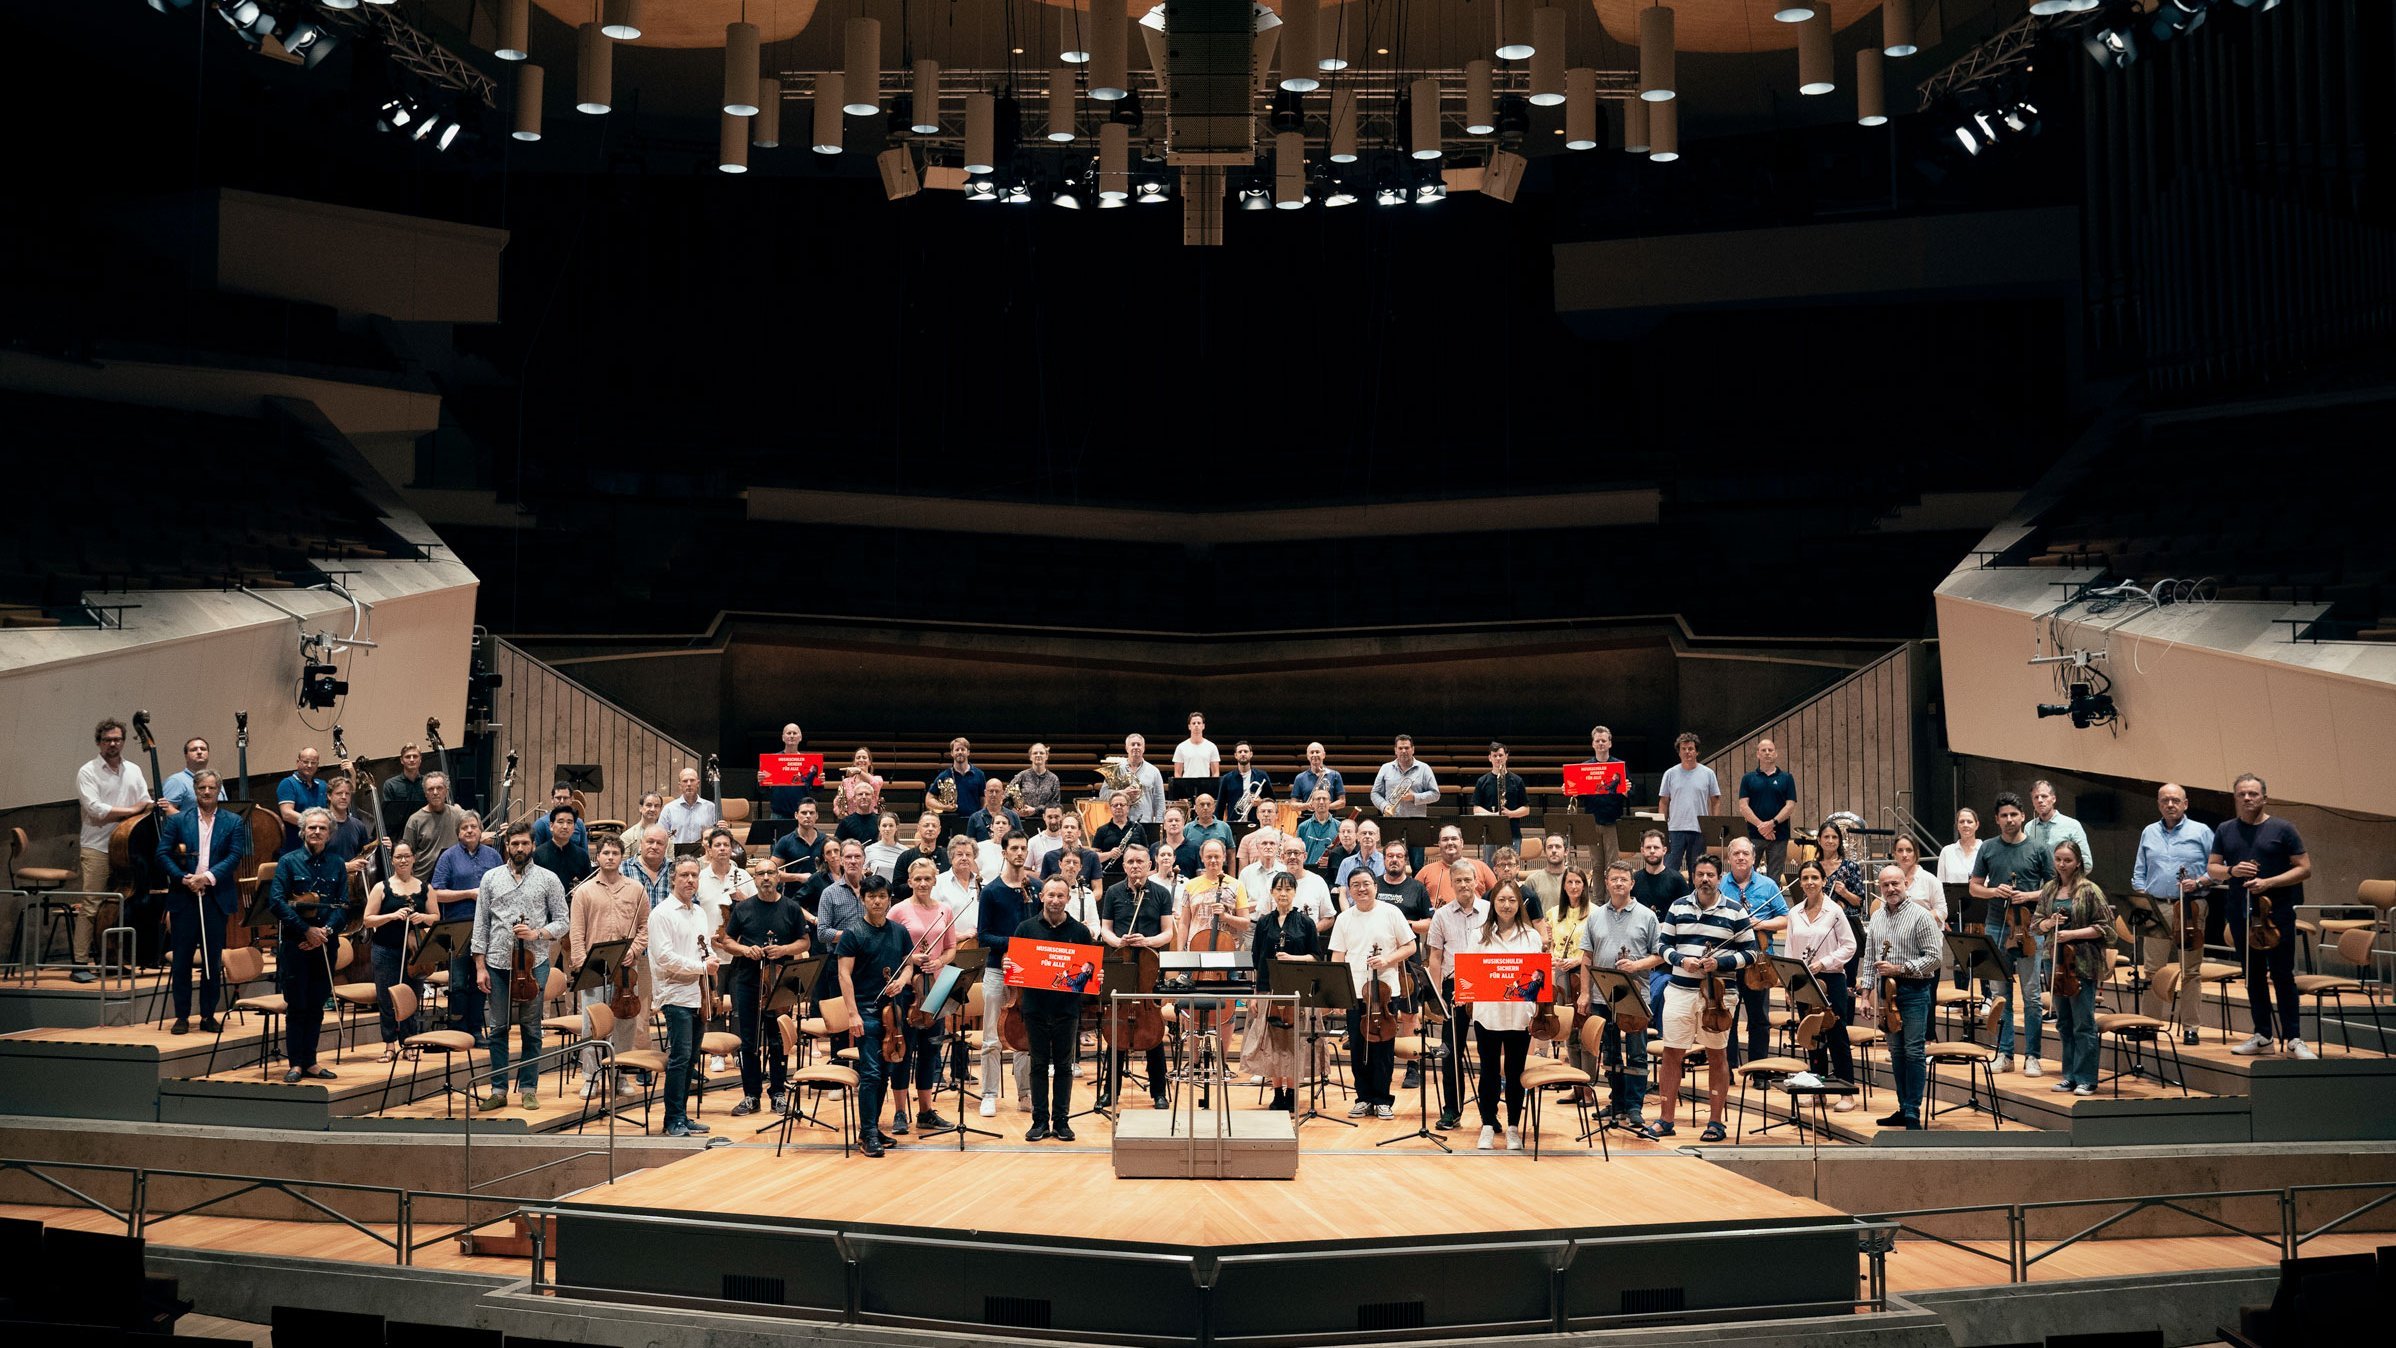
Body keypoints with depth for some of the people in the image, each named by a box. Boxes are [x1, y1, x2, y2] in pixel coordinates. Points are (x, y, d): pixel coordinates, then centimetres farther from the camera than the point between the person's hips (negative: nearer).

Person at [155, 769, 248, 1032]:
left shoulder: (233, 823, 6)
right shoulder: (177, 821, 7)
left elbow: (235, 856, -4)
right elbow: (163, 855, 0)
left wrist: (208, 876, -17)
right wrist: (183, 879, -14)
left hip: (217, 899, 0)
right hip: (184, 899, 0)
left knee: (212, 959, 5)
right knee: (181, 959, 2)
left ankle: (208, 1015, 12)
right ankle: (182, 1016, 10)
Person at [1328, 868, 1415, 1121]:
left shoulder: (1390, 913, 0)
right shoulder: (1344, 919, 7)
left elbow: (1410, 947, 3)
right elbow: (1337, 958, 7)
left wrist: (1387, 960, -13)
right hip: (1354, 992, 2)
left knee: (1383, 1048, 2)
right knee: (1358, 1049, 5)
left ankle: (1382, 1100, 13)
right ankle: (1364, 1098, 17)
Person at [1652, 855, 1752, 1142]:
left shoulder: (1735, 912, 0)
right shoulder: (1678, 907, 6)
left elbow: (1750, 952, 1)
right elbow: (1665, 944, 10)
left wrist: (1720, 963, -14)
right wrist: (1681, 959, -10)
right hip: (1680, 990, 2)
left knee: (1717, 1055, 6)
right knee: (1671, 1053, 3)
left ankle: (1715, 1122, 15)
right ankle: (1665, 1120, 12)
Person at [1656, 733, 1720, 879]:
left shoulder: (1708, 774, 4)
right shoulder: (1670, 774, 5)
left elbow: (1716, 801, 6)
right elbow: (1663, 802, 7)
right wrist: (1661, 827, 0)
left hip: (1700, 830, 0)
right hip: (1675, 829, 0)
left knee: (1697, 872, 9)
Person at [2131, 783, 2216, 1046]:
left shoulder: (2201, 832, 5)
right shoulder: (2148, 833, 14)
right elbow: (2139, 872, 17)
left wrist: (2199, 882, -13)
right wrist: (2141, 896, 3)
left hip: (2190, 909, -2)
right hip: (2156, 908, 2)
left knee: (2190, 971, 1)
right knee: (2153, 970, 3)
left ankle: (2190, 1027, 7)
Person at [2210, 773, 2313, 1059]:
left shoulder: (2282, 829, -1)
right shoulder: (2225, 831, 10)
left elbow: (2304, 869, -2)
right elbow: (2211, 868, 12)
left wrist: (2268, 882, -15)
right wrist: (2231, 871, -10)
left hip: (2277, 912, -4)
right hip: (2240, 914, 4)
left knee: (2282, 975, -5)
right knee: (2253, 976, 9)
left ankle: (2293, 1039, 0)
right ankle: (2262, 1036, 15)